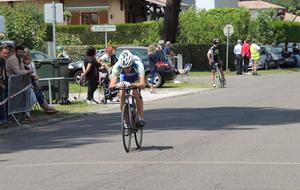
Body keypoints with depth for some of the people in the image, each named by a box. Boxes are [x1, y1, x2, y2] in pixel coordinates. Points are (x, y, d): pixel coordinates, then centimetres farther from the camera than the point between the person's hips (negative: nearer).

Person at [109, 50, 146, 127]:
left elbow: (142, 84, -51)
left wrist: (131, 85, -68)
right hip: (125, 77, 2)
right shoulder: (117, 66, -37)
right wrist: (117, 85, -65)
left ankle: (141, 118, -12)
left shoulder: (138, 65, -42)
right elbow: (111, 85, -43)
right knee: (122, 95, -18)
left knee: (136, 93, -25)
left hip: (136, 77, -2)